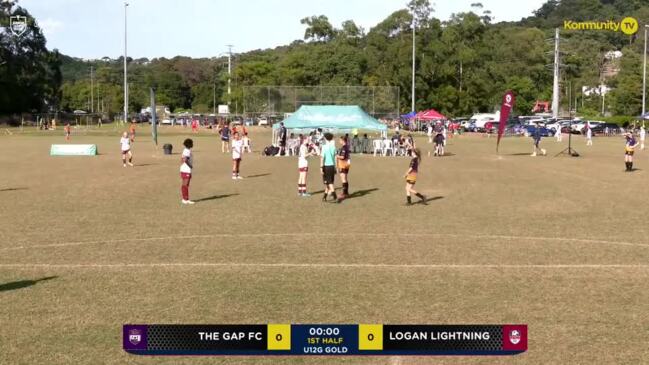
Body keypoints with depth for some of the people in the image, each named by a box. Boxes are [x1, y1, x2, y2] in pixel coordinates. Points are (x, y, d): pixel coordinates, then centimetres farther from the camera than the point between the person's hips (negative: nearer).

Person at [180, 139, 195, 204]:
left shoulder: (186, 150, 13)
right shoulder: (187, 151, -16)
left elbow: (182, 160, 20)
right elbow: (185, 160, -30)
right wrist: (190, 166, -16)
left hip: (186, 170, 10)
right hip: (186, 170, -10)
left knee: (186, 185, 12)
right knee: (185, 185, -4)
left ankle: (186, 199, 16)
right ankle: (185, 199, 0)